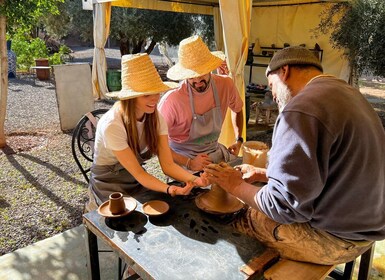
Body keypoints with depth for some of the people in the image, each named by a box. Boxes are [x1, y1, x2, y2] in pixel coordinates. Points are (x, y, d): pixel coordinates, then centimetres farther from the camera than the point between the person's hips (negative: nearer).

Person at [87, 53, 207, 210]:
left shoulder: (155, 117, -11)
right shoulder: (111, 125, -28)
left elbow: (167, 164, -16)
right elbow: (137, 173, -26)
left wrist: (194, 179, -34)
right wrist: (169, 189, -42)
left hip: (138, 180, 5)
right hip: (109, 185, -5)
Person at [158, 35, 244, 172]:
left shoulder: (225, 85, -11)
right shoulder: (172, 100, -26)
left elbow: (237, 109, 13)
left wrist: (238, 140, 5)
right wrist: (189, 163, -24)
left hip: (215, 151, 5)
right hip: (184, 158, -4)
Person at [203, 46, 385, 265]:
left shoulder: (303, 109, -24)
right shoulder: (347, 93, 8)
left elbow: (285, 205, -25)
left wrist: (237, 185, -8)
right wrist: (263, 174, 12)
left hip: (335, 239, -9)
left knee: (236, 219, 3)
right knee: (253, 209, 16)